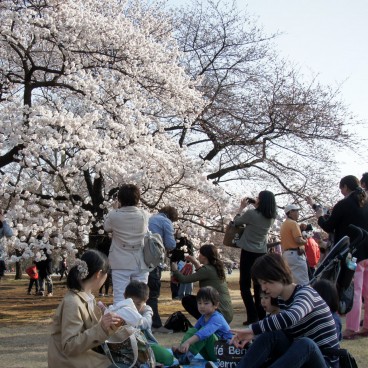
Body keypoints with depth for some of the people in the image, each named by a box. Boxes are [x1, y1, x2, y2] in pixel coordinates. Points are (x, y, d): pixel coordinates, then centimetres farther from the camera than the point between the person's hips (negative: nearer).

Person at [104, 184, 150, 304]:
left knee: (120, 299, -1)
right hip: (140, 264, 2)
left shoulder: (114, 215, -10)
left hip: (120, 264, -2)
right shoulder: (144, 215, -2)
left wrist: (116, 209, 20)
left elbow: (106, 227, 10)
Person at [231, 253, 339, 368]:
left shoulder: (305, 292, -17)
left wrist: (253, 329, -36)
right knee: (269, 336, -18)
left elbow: (290, 317, -38)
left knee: (304, 344, -38)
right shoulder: (281, 300, 8)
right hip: (298, 358, 7)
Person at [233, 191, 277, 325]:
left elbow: (236, 221, 0)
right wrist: (255, 207, 12)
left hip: (248, 252, -5)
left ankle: (253, 317, -9)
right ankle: (261, 315, 12)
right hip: (262, 253, 6)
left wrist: (242, 207, 10)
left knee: (245, 285, 0)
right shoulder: (271, 218, 2)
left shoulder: (251, 213, -16)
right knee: (259, 285, 14)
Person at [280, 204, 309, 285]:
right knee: (303, 281, -12)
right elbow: (298, 240, -18)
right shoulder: (293, 223, -10)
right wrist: (305, 241, -1)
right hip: (295, 254, -10)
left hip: (286, 253, 10)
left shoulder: (283, 224, 19)